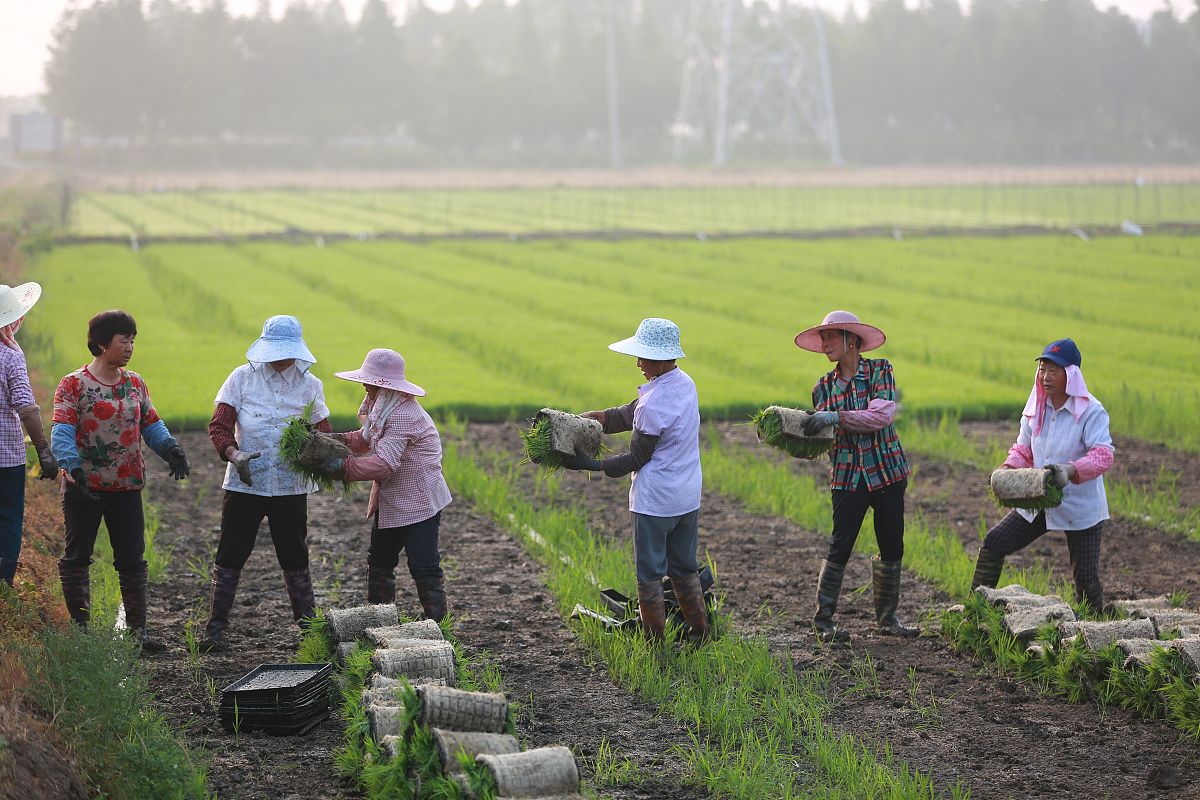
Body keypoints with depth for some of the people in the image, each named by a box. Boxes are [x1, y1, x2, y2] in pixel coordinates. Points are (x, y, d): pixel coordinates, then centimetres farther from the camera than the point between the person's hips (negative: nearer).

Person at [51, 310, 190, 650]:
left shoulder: (134, 383, 8)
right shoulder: (74, 385, -8)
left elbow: (151, 424, 9)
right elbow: (62, 433, -16)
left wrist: (170, 449, -11)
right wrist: (74, 467, -33)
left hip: (127, 485, 5)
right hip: (84, 487, -5)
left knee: (132, 559, 5)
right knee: (77, 558, 5)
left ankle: (137, 630, 10)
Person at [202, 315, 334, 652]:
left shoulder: (310, 385, 2)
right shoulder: (242, 378, -3)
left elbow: (324, 434, 6)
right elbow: (218, 427, -6)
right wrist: (235, 456, -26)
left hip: (291, 487, 1)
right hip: (244, 484, -1)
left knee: (295, 560, 9)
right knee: (229, 557, 0)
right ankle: (215, 628, 6)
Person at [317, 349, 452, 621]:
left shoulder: (403, 415, -27)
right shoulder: (382, 408, 7)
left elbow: (384, 463, -33)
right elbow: (366, 439, 16)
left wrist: (343, 468, -30)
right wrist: (338, 440, -3)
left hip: (418, 502, -11)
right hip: (389, 502, 11)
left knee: (423, 566, -6)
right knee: (379, 562, 16)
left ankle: (436, 626, 2)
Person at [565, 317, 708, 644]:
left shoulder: (654, 404, -24)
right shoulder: (684, 383, 3)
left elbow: (637, 458, -15)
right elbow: (628, 415, 7)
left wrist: (590, 465, -9)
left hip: (654, 500, -8)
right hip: (688, 496, 8)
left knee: (649, 572, 5)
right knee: (684, 568, 19)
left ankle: (654, 642, 11)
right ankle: (699, 633, 24)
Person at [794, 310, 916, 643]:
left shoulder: (880, 371, -2)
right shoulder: (824, 386, 6)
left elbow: (882, 415, -18)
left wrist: (836, 417, -25)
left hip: (887, 470, 0)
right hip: (847, 475, 0)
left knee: (892, 546, 7)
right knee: (840, 546, -6)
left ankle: (887, 617, 21)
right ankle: (823, 620, 2)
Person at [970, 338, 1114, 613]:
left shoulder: (1091, 412, -15)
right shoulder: (1036, 409, 4)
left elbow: (1103, 454, -24)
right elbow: (1023, 448, 13)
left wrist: (1071, 470, -42)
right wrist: (1008, 469, -9)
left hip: (1080, 508, -6)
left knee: (1085, 576, -3)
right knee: (994, 542, 0)